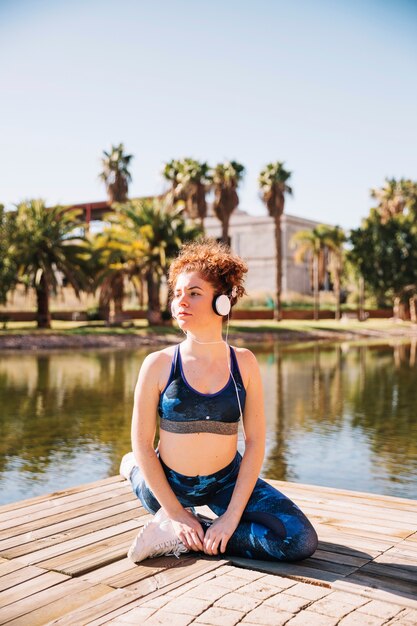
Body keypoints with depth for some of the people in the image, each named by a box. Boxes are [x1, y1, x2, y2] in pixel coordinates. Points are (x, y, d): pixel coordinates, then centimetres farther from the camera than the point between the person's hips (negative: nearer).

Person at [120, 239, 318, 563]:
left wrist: (233, 515, -14)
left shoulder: (243, 363, -9)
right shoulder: (159, 364, -14)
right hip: (169, 486, -1)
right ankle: (135, 469, 31)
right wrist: (175, 512, -12)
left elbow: (256, 441, -8)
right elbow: (141, 443, -10)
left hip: (226, 481, 1)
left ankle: (182, 536, -4)